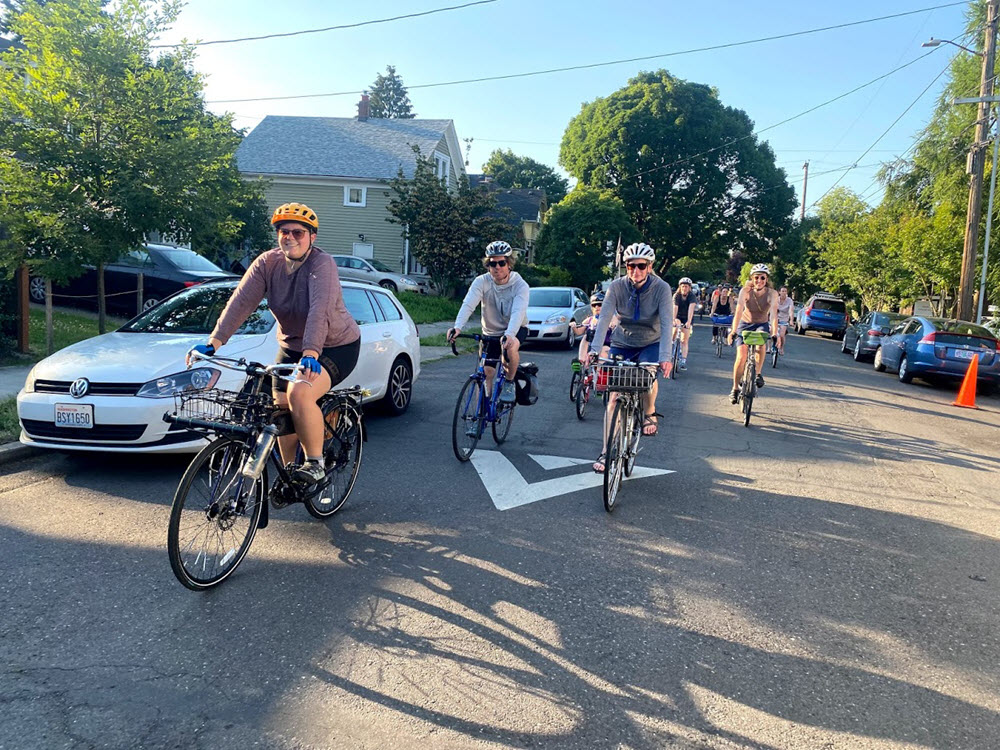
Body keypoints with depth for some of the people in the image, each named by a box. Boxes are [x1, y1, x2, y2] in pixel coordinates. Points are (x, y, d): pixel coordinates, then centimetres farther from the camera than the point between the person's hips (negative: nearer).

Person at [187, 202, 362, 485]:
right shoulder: (267, 263, -7)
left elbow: (320, 310, -37)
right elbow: (241, 302, -17)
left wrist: (310, 353, -50)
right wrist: (214, 342, -28)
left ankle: (315, 463, -11)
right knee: (281, 409, 2)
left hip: (335, 347, -6)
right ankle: (289, 473, 23)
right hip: (291, 347, 6)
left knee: (299, 393, -29)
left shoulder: (322, 263, -22)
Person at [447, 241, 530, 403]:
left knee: (511, 347, -35)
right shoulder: (481, 282, -14)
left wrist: (509, 334, -56)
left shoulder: (520, 285, -20)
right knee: (486, 374, -3)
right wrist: (457, 327, -48)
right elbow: (468, 304, -29)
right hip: (491, 333, 3)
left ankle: (510, 383, -10)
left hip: (516, 330, -2)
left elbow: (518, 312, -36)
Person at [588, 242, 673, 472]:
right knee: (614, 396, -7)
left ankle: (649, 414, 2)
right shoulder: (617, 287, -15)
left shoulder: (661, 288, -19)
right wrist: (594, 349, -38)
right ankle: (606, 451, 0)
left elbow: (666, 324, -28)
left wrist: (665, 357, -41)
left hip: (650, 344, -1)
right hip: (621, 344, 1)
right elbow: (604, 318, -24)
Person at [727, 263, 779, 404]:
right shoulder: (745, 291, -19)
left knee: (760, 344, -33)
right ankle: (735, 389, 5)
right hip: (745, 324, 0)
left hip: (762, 324, 0)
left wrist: (775, 333, -35)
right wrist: (733, 330, -39)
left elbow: (773, 315, -23)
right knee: (741, 357, -10)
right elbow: (739, 311, -27)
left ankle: (758, 374, -10)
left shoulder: (772, 293, -18)